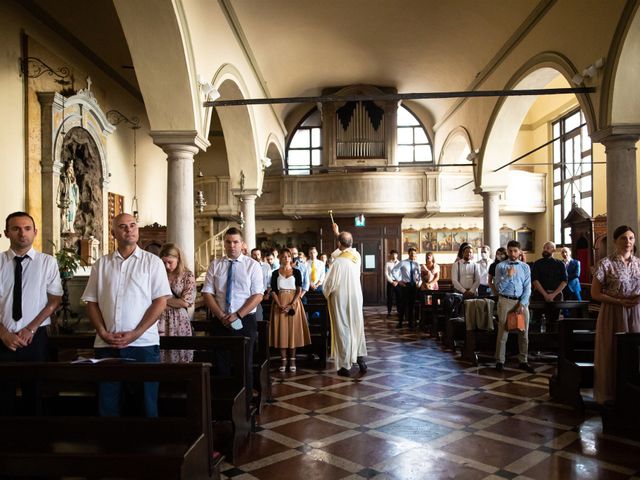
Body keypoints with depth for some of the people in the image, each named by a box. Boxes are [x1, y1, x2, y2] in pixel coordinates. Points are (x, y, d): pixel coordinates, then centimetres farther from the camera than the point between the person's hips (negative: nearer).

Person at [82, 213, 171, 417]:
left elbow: (160, 301, -4)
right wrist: (103, 333, -5)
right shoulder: (101, 264, 11)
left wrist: (135, 334, -12)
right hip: (106, 345, 3)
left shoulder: (152, 262, 3)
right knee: (107, 404, 7)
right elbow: (91, 302, 10)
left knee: (146, 403, 4)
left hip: (143, 344, -2)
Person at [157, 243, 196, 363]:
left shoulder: (188, 275, 0)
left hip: (180, 322, -2)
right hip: (160, 321, 2)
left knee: (181, 358, 2)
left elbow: (186, 302, -9)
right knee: (159, 359, 0)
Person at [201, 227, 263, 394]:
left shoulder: (252, 265, 0)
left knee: (245, 364, 6)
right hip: (220, 322, 2)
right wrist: (221, 316, -12)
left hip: (245, 321, -1)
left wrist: (237, 315, -16)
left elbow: (258, 295, -7)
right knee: (221, 363, 5)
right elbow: (207, 293, 1)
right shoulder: (215, 265, 6)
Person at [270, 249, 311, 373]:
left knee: (293, 331, -1)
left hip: (293, 303, -1)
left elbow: (299, 290, -3)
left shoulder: (296, 272, 4)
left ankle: (292, 360, 5)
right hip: (280, 304, 1)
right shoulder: (275, 273, 6)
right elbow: (273, 291, 0)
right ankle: (283, 360, 5)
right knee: (281, 331, -1)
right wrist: (279, 305, -15)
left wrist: (291, 305, -15)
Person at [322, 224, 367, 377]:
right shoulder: (357, 256, -3)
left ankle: (345, 366, 9)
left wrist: (327, 295, 6)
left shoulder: (338, 262, -22)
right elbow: (346, 247, 22)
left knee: (343, 331, 3)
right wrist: (338, 234, 32)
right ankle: (361, 360, 18)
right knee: (357, 329, 15)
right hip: (356, 299, 6)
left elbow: (328, 285, -15)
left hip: (341, 301, -5)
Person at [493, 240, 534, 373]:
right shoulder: (500, 266, 1)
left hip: (522, 301, 3)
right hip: (505, 301, -2)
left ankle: (523, 361, 19)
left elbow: (527, 288, 3)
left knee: (524, 332, 8)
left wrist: (522, 304, -7)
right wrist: (508, 275, -17)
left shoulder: (525, 267, 7)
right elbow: (498, 287, -4)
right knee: (503, 332, 1)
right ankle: (500, 361, 8)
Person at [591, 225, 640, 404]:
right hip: (613, 314, -4)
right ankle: (611, 397, 12)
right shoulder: (606, 263, -5)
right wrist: (620, 301, -15)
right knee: (614, 354, 1)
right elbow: (595, 294, -6)